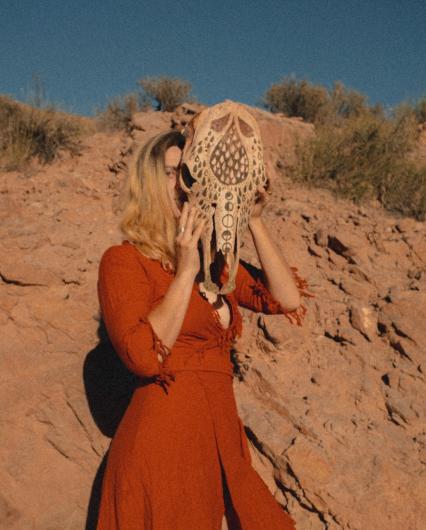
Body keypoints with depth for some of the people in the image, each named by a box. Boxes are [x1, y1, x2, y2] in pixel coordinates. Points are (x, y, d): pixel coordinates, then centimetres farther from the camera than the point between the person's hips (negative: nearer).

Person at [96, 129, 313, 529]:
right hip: (162, 441, -6)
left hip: (221, 437, 7)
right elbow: (144, 357, -21)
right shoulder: (123, 261, -8)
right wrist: (185, 272, -20)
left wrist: (254, 223, -3)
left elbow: (288, 300, 1)